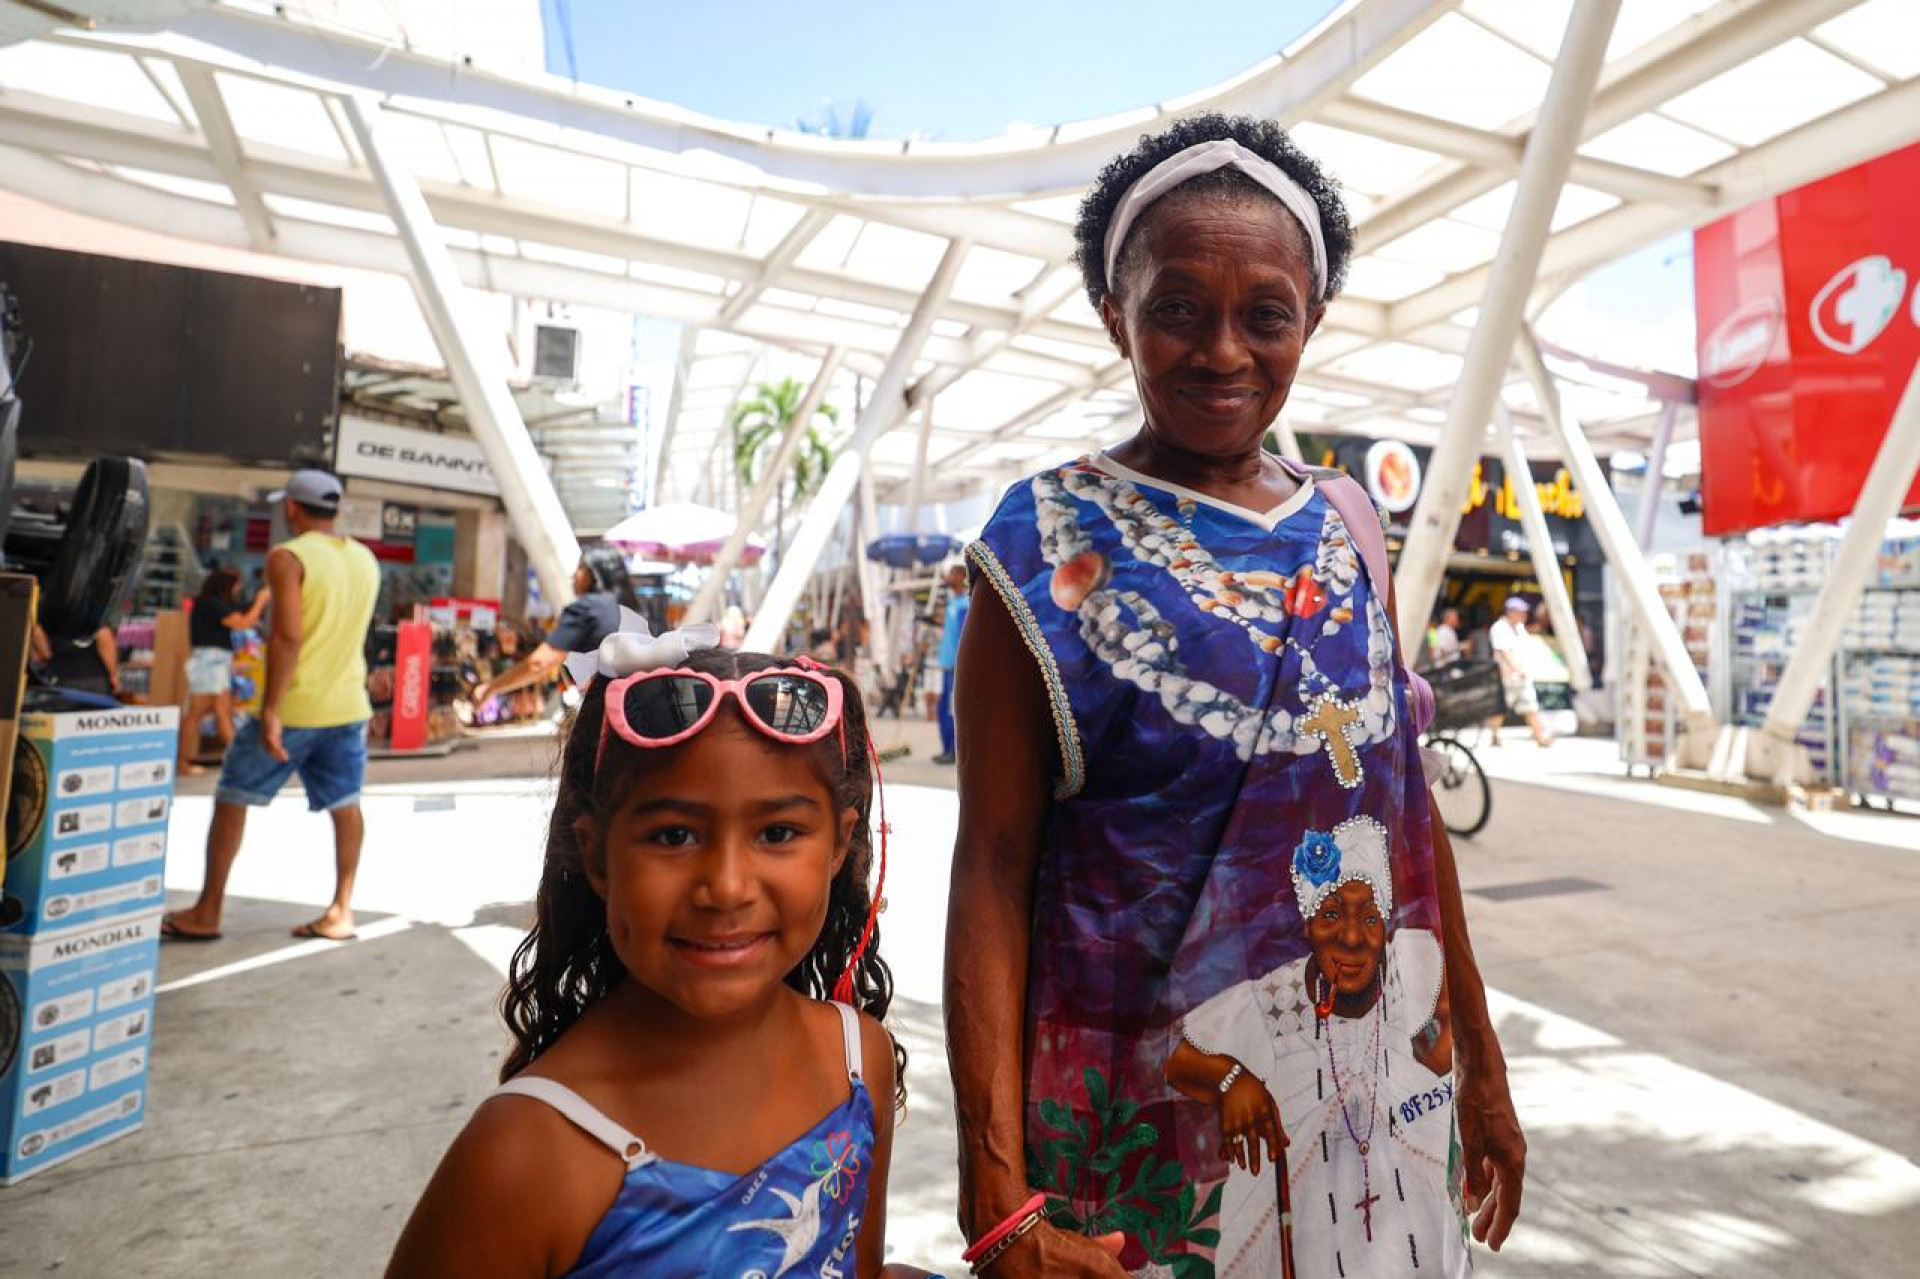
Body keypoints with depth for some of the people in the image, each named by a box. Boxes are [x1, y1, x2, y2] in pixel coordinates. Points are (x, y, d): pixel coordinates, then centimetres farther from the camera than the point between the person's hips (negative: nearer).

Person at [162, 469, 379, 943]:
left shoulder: (288, 557, -11)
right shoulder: (366, 560, 8)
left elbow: (288, 636, -20)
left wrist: (270, 709, -19)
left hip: (294, 706, -5)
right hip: (349, 706, 6)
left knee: (231, 800, 9)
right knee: (345, 805, 11)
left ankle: (206, 913, 16)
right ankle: (340, 911, 13)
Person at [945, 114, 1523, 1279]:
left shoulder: (1347, 525, 2)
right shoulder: (1053, 543, -13)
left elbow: (1411, 807, 7)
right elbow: (994, 865, -15)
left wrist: (1482, 1061, 12)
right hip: (1140, 1124, -4)